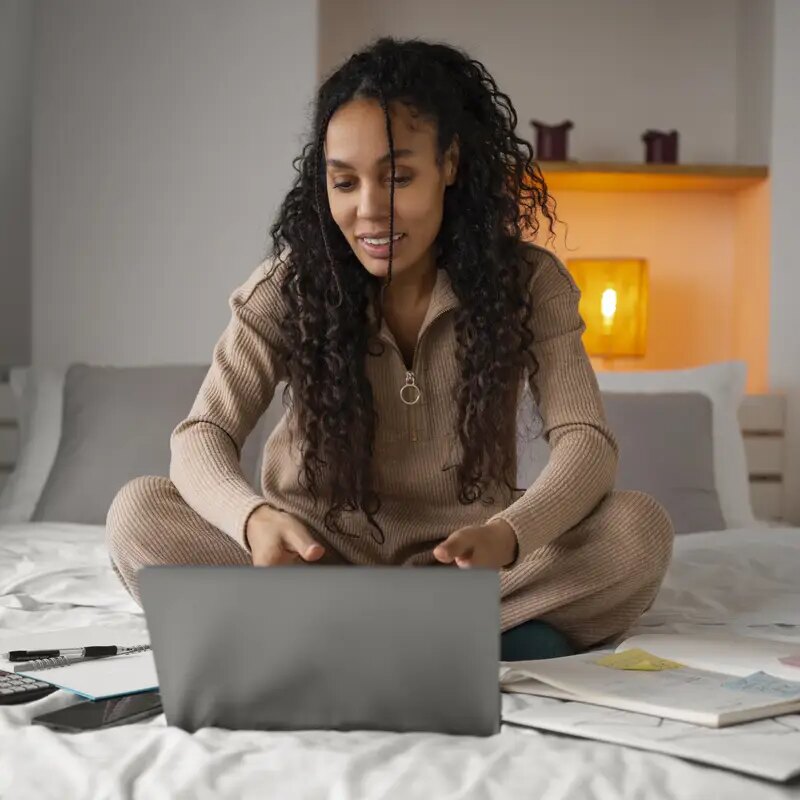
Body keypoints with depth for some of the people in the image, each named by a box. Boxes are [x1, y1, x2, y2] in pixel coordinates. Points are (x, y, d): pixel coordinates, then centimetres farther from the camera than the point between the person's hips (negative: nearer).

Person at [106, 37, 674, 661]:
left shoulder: (526, 280, -8)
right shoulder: (290, 284, -8)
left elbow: (587, 443, -17)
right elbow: (203, 435, -16)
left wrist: (507, 535, -41)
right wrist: (254, 518, -41)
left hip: (460, 560, 0)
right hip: (322, 558, 1)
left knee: (640, 530, -26)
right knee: (139, 516, -25)